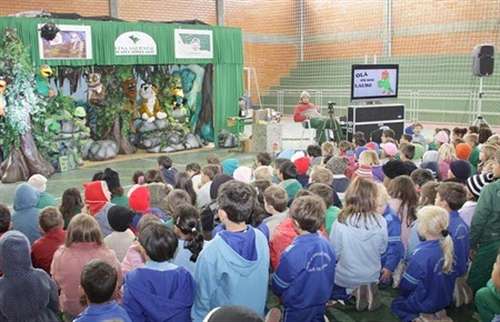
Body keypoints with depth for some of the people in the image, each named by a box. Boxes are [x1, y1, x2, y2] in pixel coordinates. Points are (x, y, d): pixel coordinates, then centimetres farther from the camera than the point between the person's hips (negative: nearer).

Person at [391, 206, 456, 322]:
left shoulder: (421, 255, -32)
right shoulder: (447, 247, -12)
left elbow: (407, 284, -18)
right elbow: (450, 277, 4)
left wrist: (402, 293, 5)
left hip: (425, 303, -6)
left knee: (396, 304, 21)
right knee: (404, 296, 27)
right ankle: (436, 312, 9)